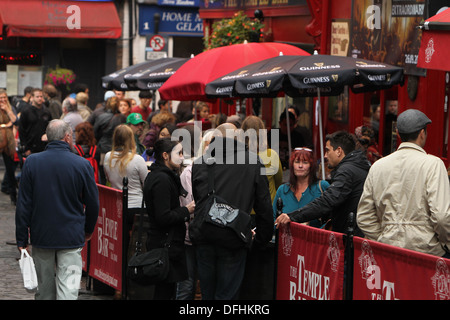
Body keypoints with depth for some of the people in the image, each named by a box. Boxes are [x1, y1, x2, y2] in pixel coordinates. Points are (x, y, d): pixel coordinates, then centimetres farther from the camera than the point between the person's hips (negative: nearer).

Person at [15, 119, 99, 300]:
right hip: (71, 237, -2)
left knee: (44, 288, 14)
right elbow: (93, 203, 1)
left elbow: (23, 204, -3)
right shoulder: (82, 165, -8)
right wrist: (88, 230, 18)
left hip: (41, 236, 2)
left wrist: (21, 239, 3)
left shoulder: (31, 162, -4)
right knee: (68, 287, -3)